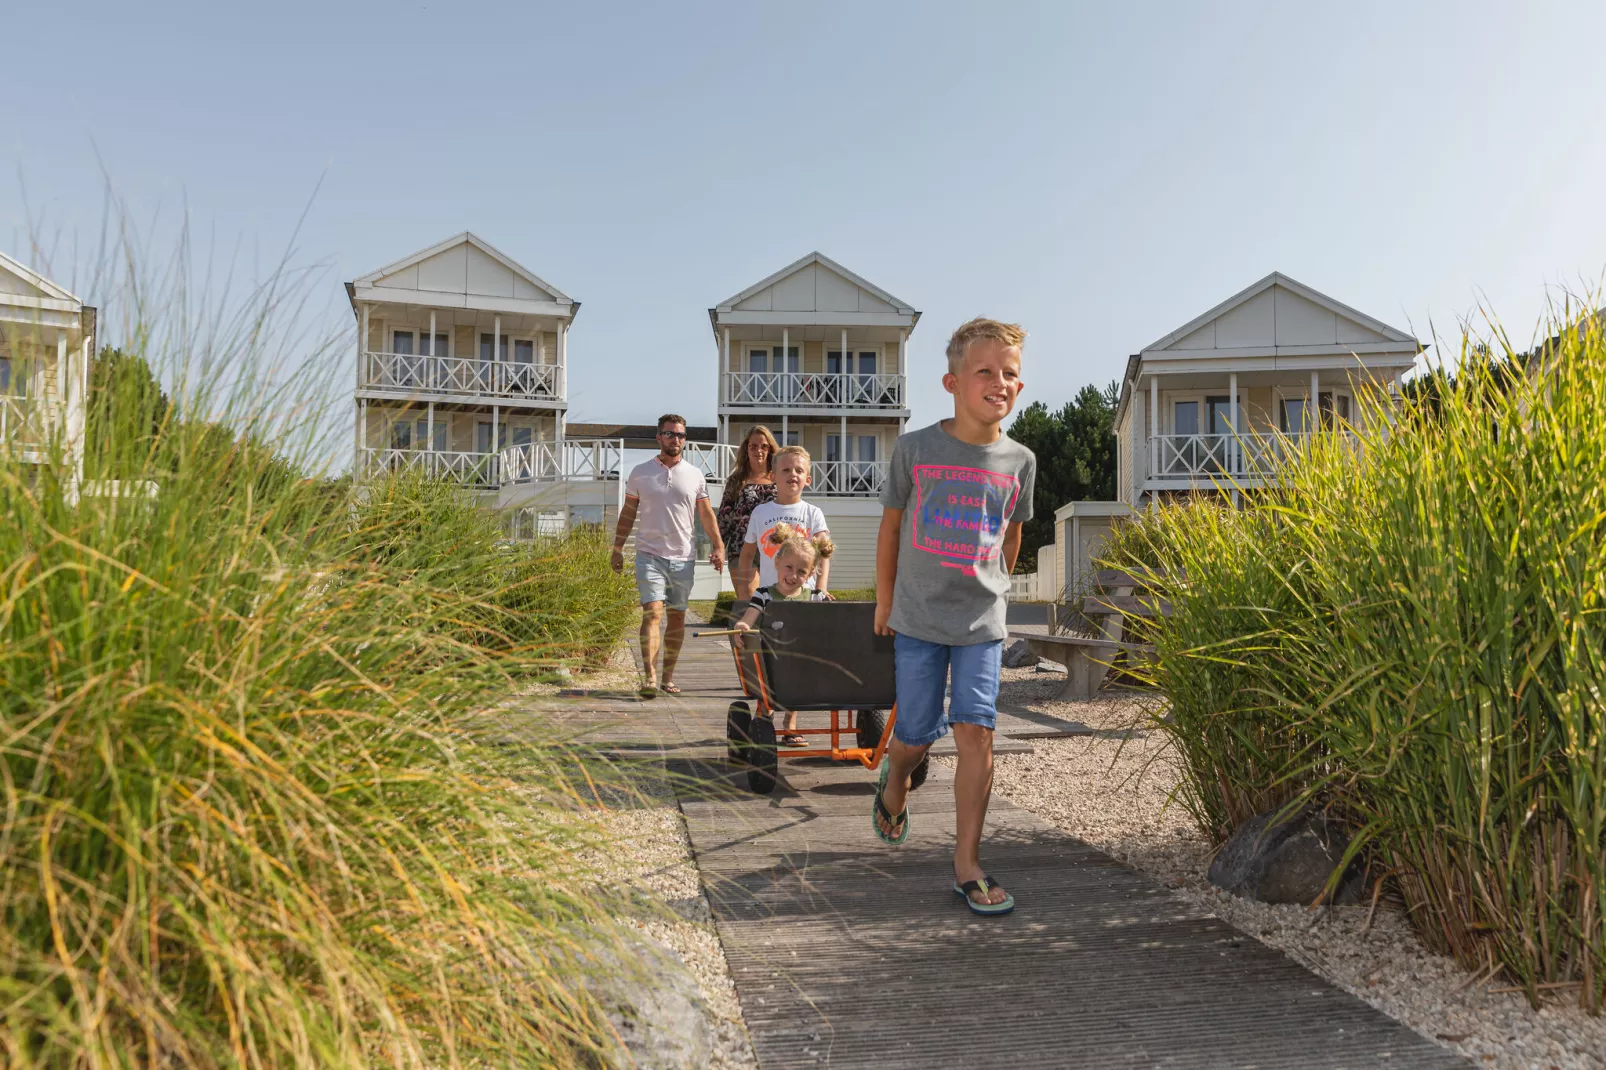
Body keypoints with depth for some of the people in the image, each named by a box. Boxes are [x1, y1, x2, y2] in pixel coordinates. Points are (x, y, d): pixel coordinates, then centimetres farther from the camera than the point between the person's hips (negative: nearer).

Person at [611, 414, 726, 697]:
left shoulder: (694, 475, 7)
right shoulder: (640, 472, 4)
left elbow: (707, 515, 9)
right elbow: (628, 513, 10)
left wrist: (718, 546, -3)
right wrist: (617, 549, 7)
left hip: (683, 557, 2)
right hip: (650, 554, -2)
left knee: (677, 617, 7)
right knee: (652, 613, -15)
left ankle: (668, 677, 16)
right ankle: (649, 678, -18)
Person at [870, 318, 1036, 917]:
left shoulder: (1019, 461, 0)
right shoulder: (915, 449, -7)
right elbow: (890, 527, 5)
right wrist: (885, 603, 10)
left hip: (982, 624, 1)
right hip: (917, 620, -1)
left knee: (975, 731, -6)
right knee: (917, 736, 7)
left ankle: (968, 866, 6)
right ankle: (894, 785, 43)